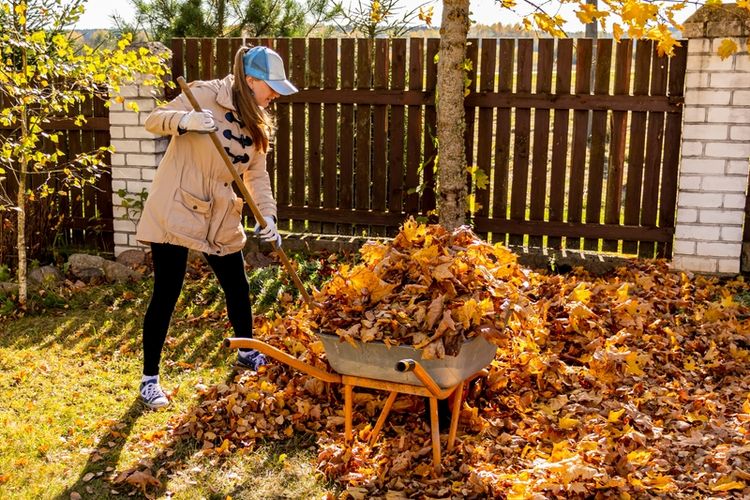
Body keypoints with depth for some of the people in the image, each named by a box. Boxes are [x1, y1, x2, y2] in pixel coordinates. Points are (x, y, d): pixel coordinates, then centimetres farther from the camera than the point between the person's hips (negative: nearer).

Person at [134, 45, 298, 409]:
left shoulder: (256, 121, 8)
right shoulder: (206, 95, -13)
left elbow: (257, 174, 6)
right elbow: (154, 120, -13)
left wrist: (267, 215, -9)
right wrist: (186, 120, -35)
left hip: (221, 219, 7)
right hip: (176, 210, -6)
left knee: (238, 287, 14)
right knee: (166, 294, -3)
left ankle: (247, 352, 38)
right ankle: (150, 378, 11)